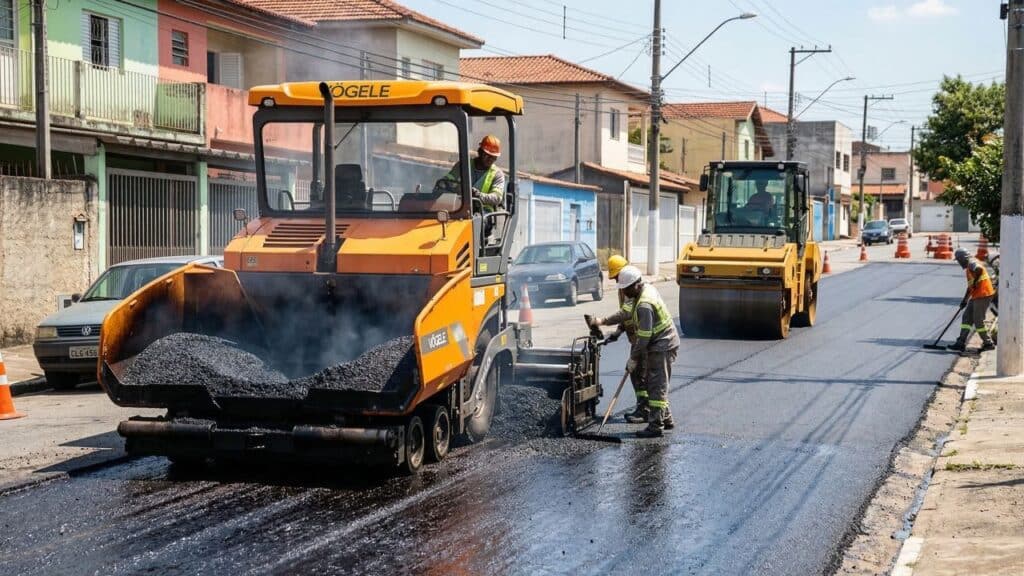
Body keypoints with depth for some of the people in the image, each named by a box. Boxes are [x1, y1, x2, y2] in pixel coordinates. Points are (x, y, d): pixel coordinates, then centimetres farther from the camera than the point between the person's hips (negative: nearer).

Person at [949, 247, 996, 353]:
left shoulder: (972, 263, -10)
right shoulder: (968, 267, 21)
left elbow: (979, 269, -35)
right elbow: (970, 286, 26)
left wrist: (976, 282, -22)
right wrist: (965, 299, 25)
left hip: (983, 295, -10)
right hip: (976, 296, 10)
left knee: (978, 321, -4)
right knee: (967, 318, 9)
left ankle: (988, 343, 6)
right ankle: (961, 343, 9)